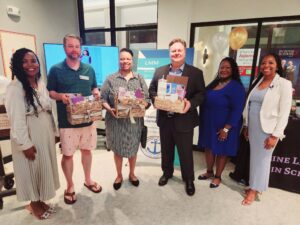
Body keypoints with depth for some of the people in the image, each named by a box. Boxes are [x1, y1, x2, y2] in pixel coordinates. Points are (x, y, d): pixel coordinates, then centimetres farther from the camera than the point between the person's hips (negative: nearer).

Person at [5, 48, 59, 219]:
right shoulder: (15, 88, -17)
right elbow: (16, 119, -19)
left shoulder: (41, 84, 5)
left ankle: (40, 200, 39)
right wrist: (25, 144, -18)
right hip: (29, 137, -6)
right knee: (31, 170, 11)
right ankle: (34, 204, 34)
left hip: (45, 134, 7)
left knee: (45, 168, 18)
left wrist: (53, 132, 10)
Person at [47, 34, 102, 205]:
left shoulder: (89, 69, 7)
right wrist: (60, 96, -20)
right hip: (67, 120, -3)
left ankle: (88, 180, 37)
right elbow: (49, 92, 1)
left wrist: (97, 93, -8)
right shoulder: (56, 70, -3)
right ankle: (70, 186, 29)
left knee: (87, 150, 16)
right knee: (67, 154, 7)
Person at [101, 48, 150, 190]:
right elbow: (103, 99, -3)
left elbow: (147, 99, 1)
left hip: (134, 121, 1)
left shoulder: (139, 79, 4)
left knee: (133, 149, 16)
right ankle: (119, 175, 37)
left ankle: (132, 174, 39)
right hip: (116, 121, -1)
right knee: (117, 149, 14)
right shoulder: (111, 79, -1)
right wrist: (110, 109, -20)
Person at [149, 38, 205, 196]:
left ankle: (189, 179, 34)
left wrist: (190, 103, -24)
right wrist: (156, 100, -11)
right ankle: (167, 172, 44)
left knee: (185, 152, 11)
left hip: (184, 120, -3)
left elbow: (201, 94, -5)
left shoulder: (196, 73, -4)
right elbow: (151, 90, 10)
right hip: (164, 119, 3)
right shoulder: (159, 71, 5)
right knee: (166, 149, 20)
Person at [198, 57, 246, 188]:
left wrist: (226, 128, -21)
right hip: (208, 124, 7)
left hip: (223, 126, -6)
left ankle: (218, 176, 27)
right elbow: (204, 102, 12)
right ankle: (209, 171, 35)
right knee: (208, 147, 15)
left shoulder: (236, 87, -12)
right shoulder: (214, 83, 8)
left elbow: (237, 110, -17)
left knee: (221, 151, 9)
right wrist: (202, 122, 9)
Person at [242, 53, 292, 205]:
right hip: (252, 127, 5)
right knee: (254, 157, 14)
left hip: (267, 130, -5)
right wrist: (246, 125, 12)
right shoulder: (257, 82, 9)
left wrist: (275, 135, -16)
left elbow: (284, 113, -13)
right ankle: (254, 185, 31)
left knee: (261, 159, 7)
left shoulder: (284, 84, -9)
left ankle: (254, 189, 24)